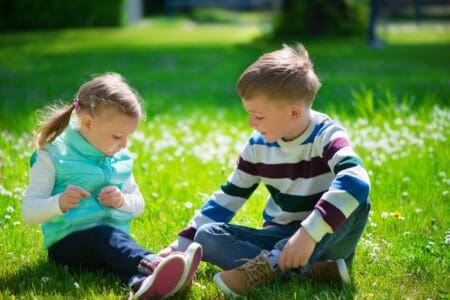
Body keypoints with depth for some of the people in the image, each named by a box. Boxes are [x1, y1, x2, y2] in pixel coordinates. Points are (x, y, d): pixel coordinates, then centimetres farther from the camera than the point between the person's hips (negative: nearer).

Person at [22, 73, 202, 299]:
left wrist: (123, 201, -3)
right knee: (104, 236, -38)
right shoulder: (52, 157, -4)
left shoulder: (120, 160, 14)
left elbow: (138, 204, 22)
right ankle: (152, 265, -66)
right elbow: (29, 212, -8)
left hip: (112, 237, 5)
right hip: (67, 243, -5)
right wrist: (59, 203, -29)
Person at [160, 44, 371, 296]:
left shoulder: (327, 136, -18)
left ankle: (266, 266, -34)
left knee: (357, 203, -33)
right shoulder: (258, 146, 0)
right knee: (207, 236, -14)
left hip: (326, 239, -5)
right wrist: (182, 245, 4)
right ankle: (313, 269, -27)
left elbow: (356, 181, -38)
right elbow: (229, 197, 8)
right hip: (280, 237, 5)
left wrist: (309, 233, -47)